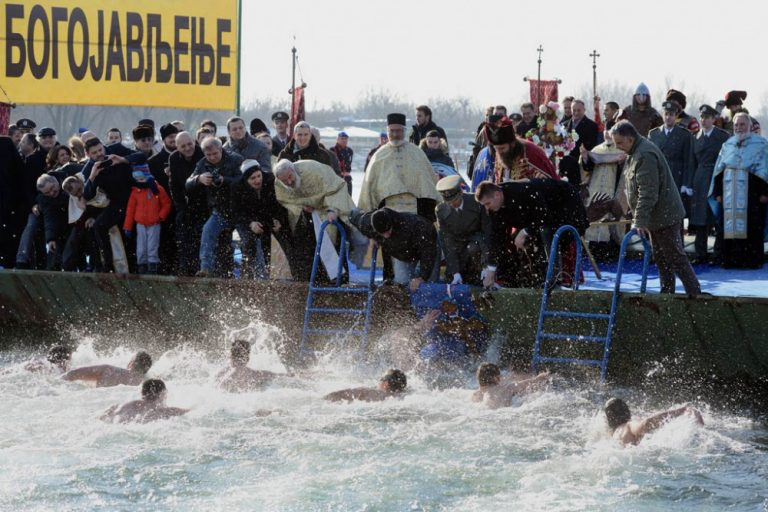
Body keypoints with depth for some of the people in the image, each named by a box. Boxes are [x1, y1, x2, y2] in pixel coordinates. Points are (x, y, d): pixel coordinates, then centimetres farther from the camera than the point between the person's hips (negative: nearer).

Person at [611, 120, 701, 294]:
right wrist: (640, 219, 22)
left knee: (676, 257, -7)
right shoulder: (635, 152, 13)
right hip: (656, 217, 10)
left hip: (664, 216, -10)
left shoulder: (645, 155, -22)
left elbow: (647, 193, -27)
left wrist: (640, 221, -28)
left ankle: (695, 294, -4)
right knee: (661, 259, 15)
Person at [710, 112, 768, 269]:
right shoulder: (727, 145, 14)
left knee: (750, 228, -6)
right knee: (731, 226, 0)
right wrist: (718, 192, 7)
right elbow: (719, 171, 15)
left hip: (751, 194, -4)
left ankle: (752, 260, -2)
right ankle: (731, 260, 3)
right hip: (730, 195, 4)